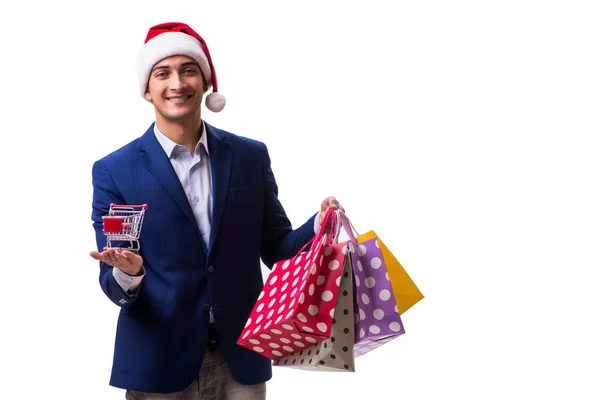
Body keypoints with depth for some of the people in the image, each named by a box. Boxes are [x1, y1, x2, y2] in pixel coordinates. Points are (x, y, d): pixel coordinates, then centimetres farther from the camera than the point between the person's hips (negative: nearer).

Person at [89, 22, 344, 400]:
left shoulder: (251, 156, 4)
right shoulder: (113, 171, -2)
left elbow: (276, 248, 7)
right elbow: (113, 284, -2)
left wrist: (319, 224, -12)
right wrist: (127, 273, -25)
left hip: (242, 360, 2)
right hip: (158, 366, -1)